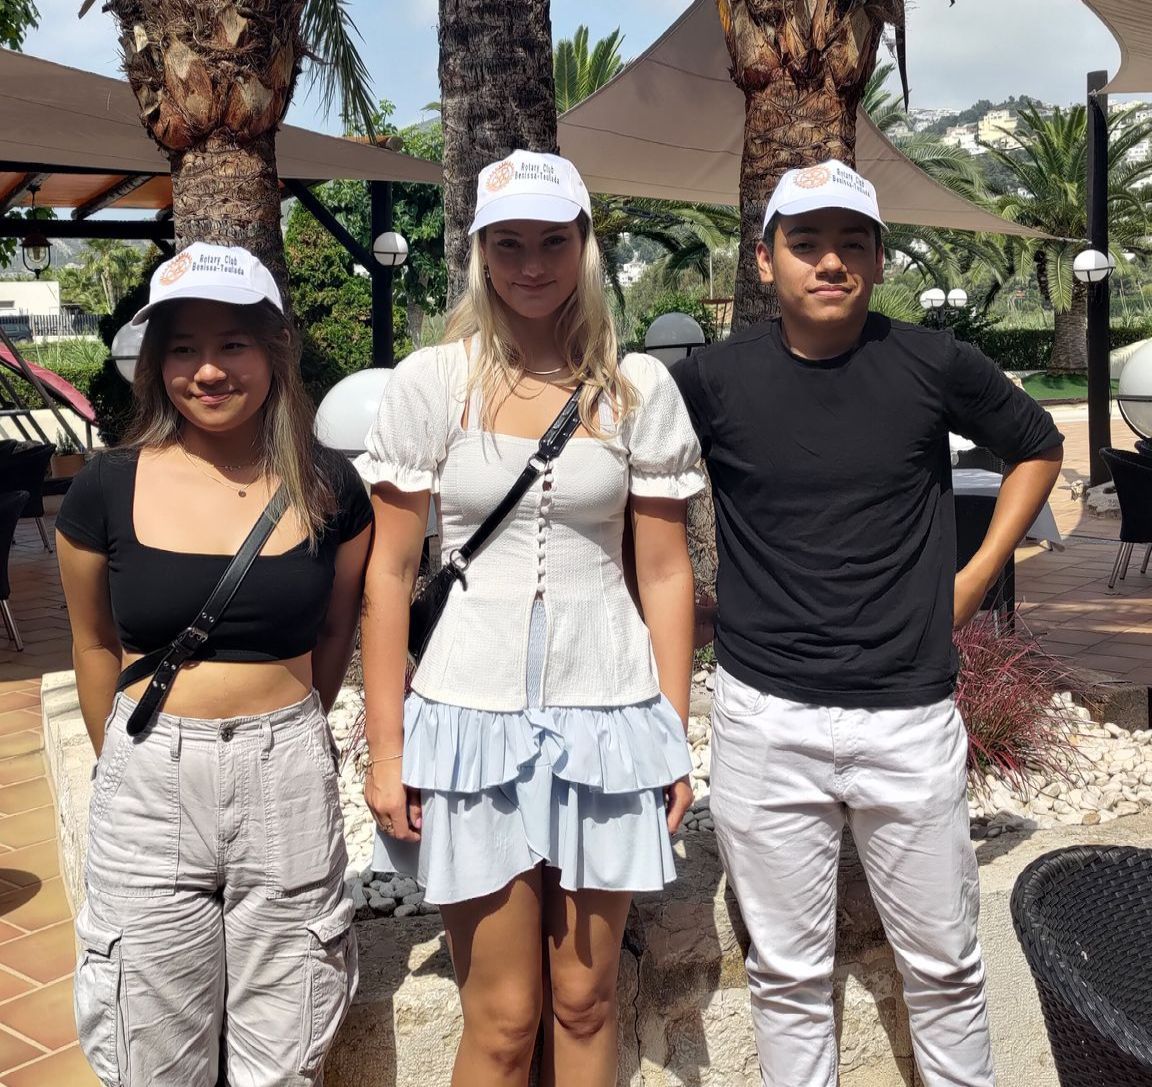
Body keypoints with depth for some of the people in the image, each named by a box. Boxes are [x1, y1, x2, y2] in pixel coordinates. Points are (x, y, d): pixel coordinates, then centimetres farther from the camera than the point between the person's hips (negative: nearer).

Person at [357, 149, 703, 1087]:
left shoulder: (639, 388, 2)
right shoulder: (431, 383, -1)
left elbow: (665, 573, 5)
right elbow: (390, 572, 0)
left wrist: (676, 736, 3)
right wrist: (386, 747, -2)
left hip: (606, 710, 1)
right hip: (473, 711, -1)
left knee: (585, 1000, 14)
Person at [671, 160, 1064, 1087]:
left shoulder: (934, 366, -2)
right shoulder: (715, 379, -3)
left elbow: (1038, 447, 14)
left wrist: (976, 577, 6)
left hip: (910, 714, 1)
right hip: (765, 720, 0)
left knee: (945, 966, 15)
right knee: (787, 973, 13)